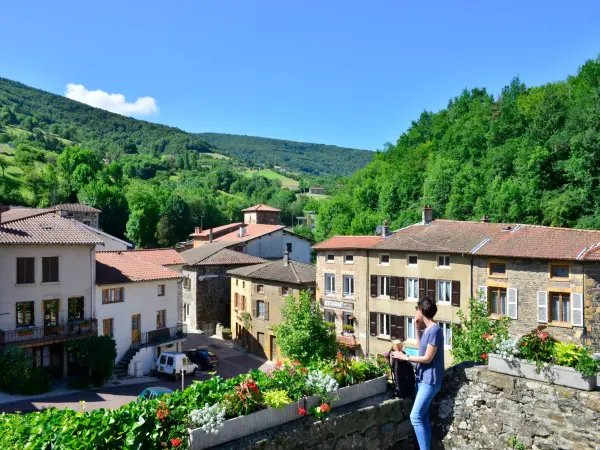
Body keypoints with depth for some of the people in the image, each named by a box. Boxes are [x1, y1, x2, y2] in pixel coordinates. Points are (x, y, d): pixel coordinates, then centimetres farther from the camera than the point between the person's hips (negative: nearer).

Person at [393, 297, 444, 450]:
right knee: (423, 417, 10)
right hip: (423, 378, 9)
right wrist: (417, 328, 13)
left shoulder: (435, 330, -18)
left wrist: (405, 357, -12)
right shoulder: (428, 329, 10)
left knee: (415, 417, -12)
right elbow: (420, 348, 22)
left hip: (430, 380, -9)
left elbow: (427, 358, -19)